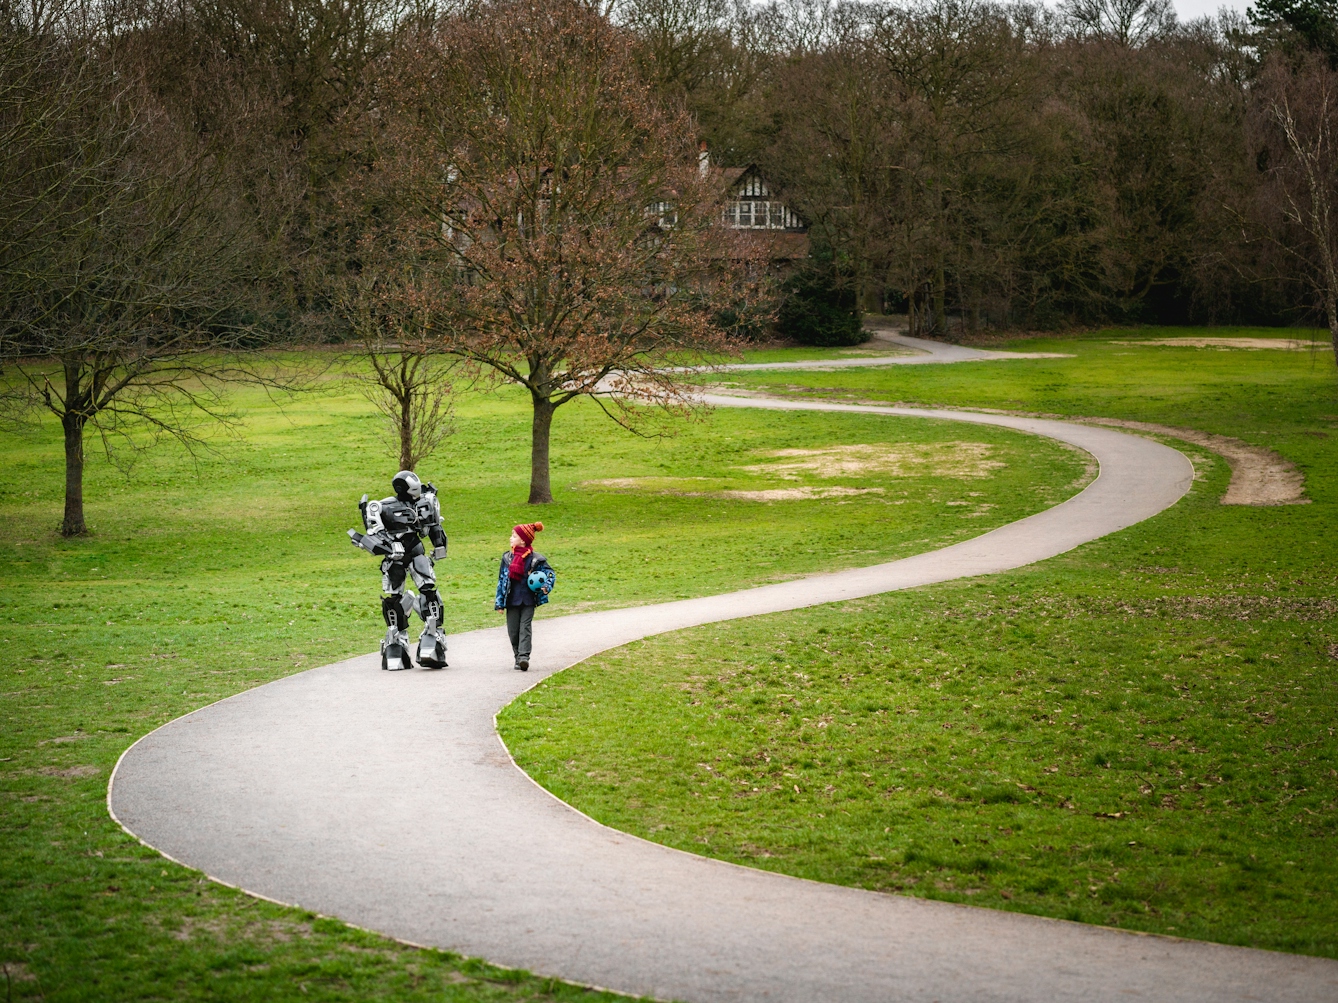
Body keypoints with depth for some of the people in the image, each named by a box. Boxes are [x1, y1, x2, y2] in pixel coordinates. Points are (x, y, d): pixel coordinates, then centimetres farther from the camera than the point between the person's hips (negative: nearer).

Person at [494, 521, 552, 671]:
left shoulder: (535, 559, -4)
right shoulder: (507, 558, 5)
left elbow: (549, 573, 5)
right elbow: (501, 580, 8)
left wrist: (545, 587, -15)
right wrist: (499, 603, 5)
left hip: (528, 601, -3)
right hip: (512, 601, 3)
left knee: (525, 628, -9)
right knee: (513, 630, 5)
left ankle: (524, 657, -15)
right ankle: (518, 658, 15)